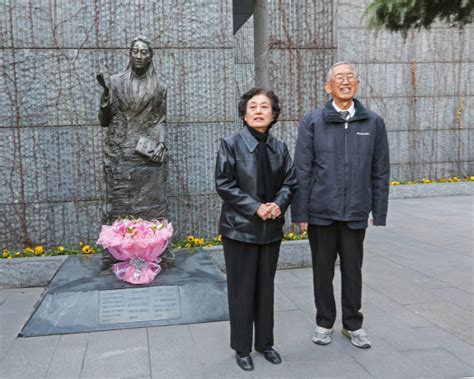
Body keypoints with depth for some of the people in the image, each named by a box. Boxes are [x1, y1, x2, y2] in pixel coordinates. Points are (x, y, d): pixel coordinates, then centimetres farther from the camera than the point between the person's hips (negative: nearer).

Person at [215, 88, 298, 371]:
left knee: (266, 287, 15)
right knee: (242, 289, 6)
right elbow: (224, 184, -11)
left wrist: (279, 204, -13)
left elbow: (290, 182, 7)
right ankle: (242, 348, 22)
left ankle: (265, 342, 31)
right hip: (240, 228, -4)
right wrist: (255, 207, -18)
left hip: (271, 228, 4)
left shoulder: (280, 147, 4)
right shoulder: (231, 144, -7)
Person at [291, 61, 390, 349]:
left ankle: (353, 324, 31)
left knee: (353, 270, 12)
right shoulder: (313, 122, -2)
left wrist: (379, 213, 2)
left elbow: (380, 172, 4)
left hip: (356, 212, 1)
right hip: (321, 212, -1)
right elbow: (302, 171, -3)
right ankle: (325, 323, 29)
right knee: (323, 269, 12)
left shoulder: (373, 123, 2)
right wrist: (300, 213, -6)